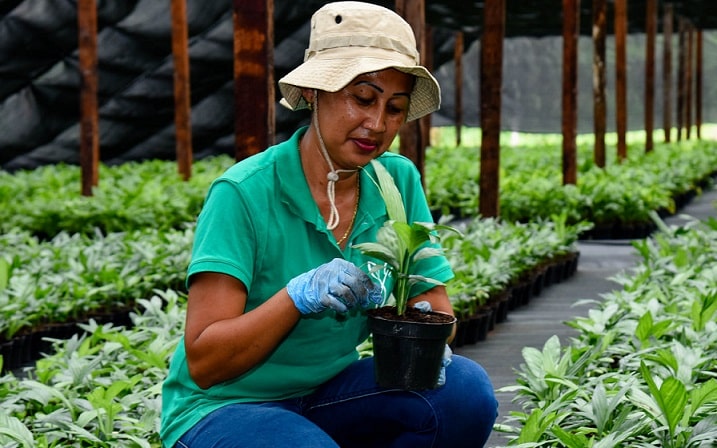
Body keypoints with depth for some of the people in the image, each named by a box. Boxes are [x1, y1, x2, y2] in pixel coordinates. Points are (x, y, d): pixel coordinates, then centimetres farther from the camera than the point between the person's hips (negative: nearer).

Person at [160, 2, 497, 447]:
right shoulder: (244, 193, -18)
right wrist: (298, 296, -34)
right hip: (224, 406, -5)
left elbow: (438, 306, 1)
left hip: (330, 393, 6)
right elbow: (204, 363, -20)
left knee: (465, 388, -19)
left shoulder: (399, 182, -2)